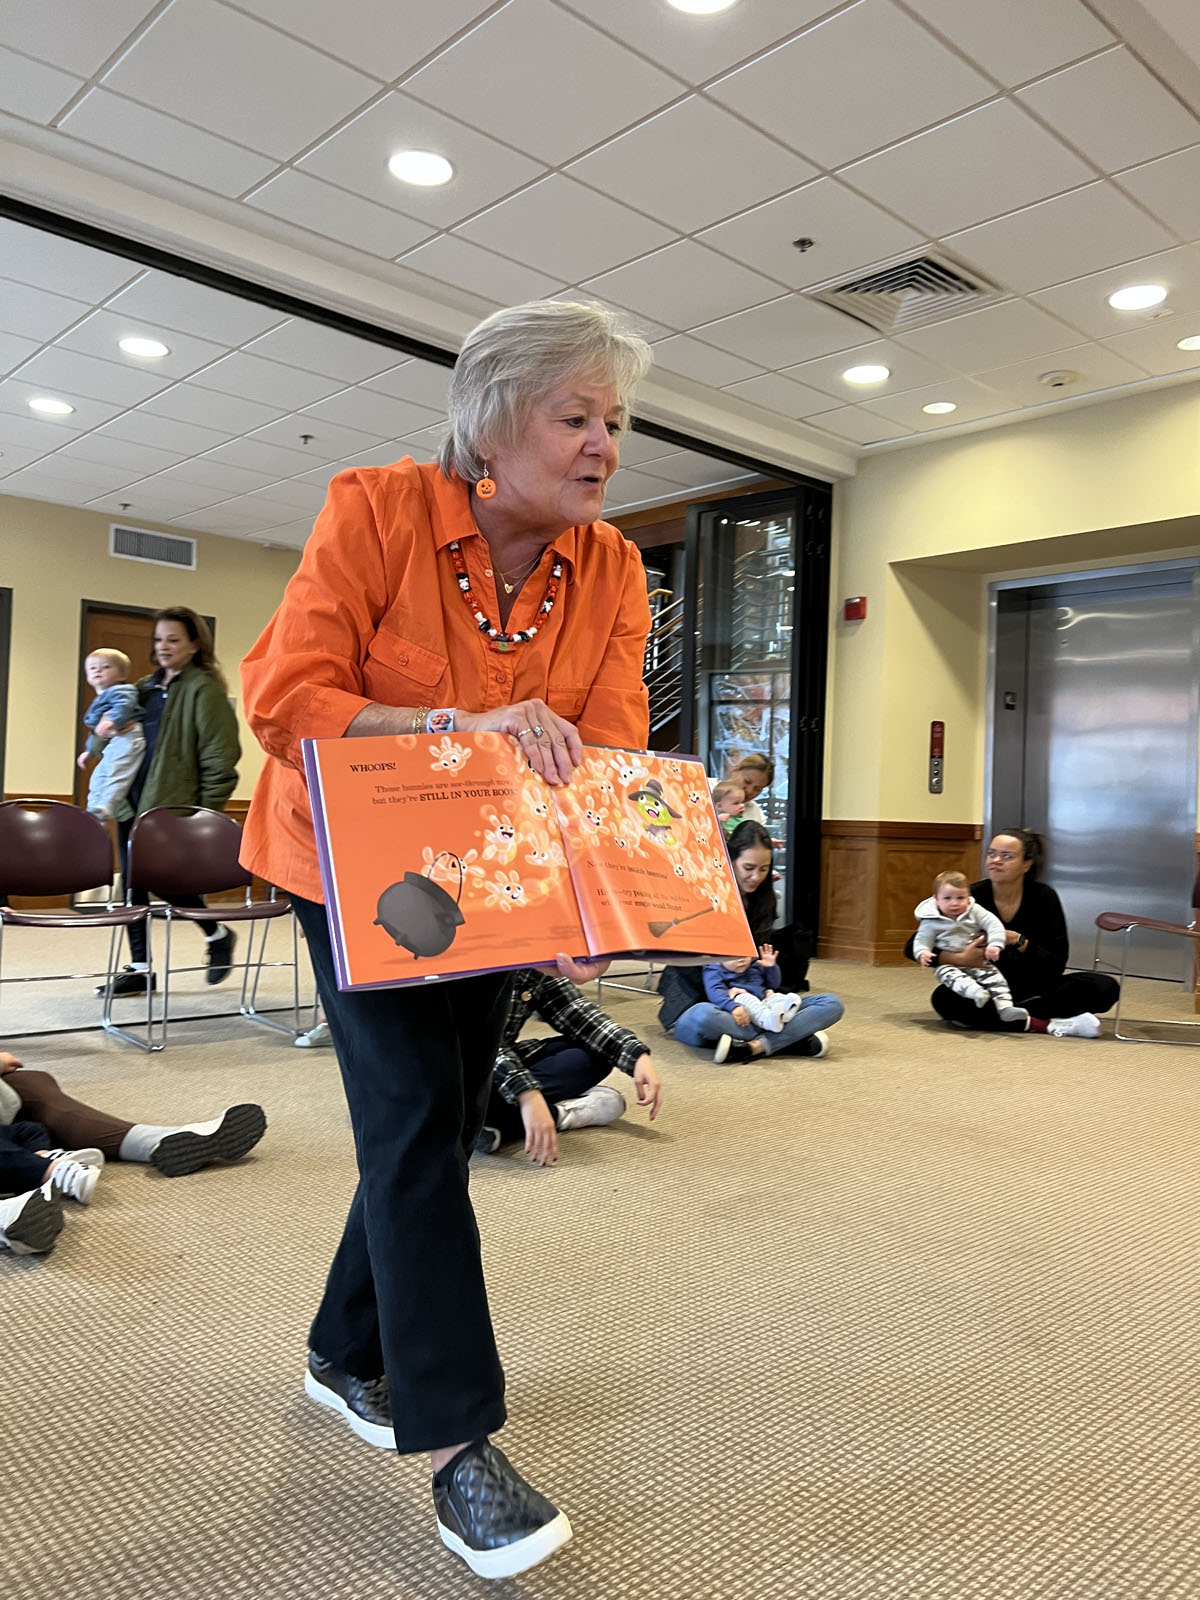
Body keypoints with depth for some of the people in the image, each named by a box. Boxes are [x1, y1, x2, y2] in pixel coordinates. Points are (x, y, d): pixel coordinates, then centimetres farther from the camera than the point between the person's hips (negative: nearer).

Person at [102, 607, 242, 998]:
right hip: (132, 802, 8)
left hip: (171, 808, -8)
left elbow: (220, 755, -13)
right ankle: (140, 967, 17)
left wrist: (206, 814, -14)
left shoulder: (204, 689, -9)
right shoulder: (147, 687, 16)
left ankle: (217, 934, 20)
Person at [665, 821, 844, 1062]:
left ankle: (754, 1047, -28)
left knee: (831, 1004, -9)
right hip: (693, 1005, -6)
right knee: (704, 1017, -42)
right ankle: (794, 1040, -28)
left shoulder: (763, 900, 8)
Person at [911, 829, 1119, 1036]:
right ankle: (1045, 1024, -29)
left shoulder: (1043, 896, -9)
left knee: (1104, 987, -21)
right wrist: (958, 959, -31)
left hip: (1034, 989, 1)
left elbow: (1056, 964, -10)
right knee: (944, 998, -32)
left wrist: (1018, 941, -26)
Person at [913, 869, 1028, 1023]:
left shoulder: (975, 911, 0)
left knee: (994, 976, -20)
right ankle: (975, 992, -61)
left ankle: (1005, 1007, -29)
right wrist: (922, 953, -24)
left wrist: (995, 945, -23)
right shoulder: (931, 922, -4)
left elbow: (994, 924, -6)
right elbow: (922, 940, -1)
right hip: (949, 964, -3)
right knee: (949, 975, -35)